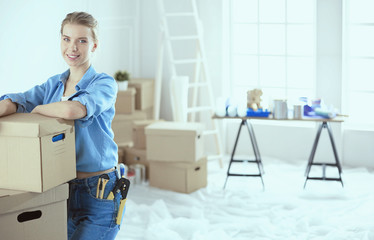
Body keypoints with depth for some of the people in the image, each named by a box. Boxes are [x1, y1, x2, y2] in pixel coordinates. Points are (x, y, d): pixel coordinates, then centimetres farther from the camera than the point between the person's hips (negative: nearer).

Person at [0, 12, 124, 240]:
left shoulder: (104, 83, -9)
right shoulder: (54, 84, 11)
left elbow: (72, 109, -29)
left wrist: (37, 109, -10)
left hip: (98, 194, -6)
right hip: (61, 190, 6)